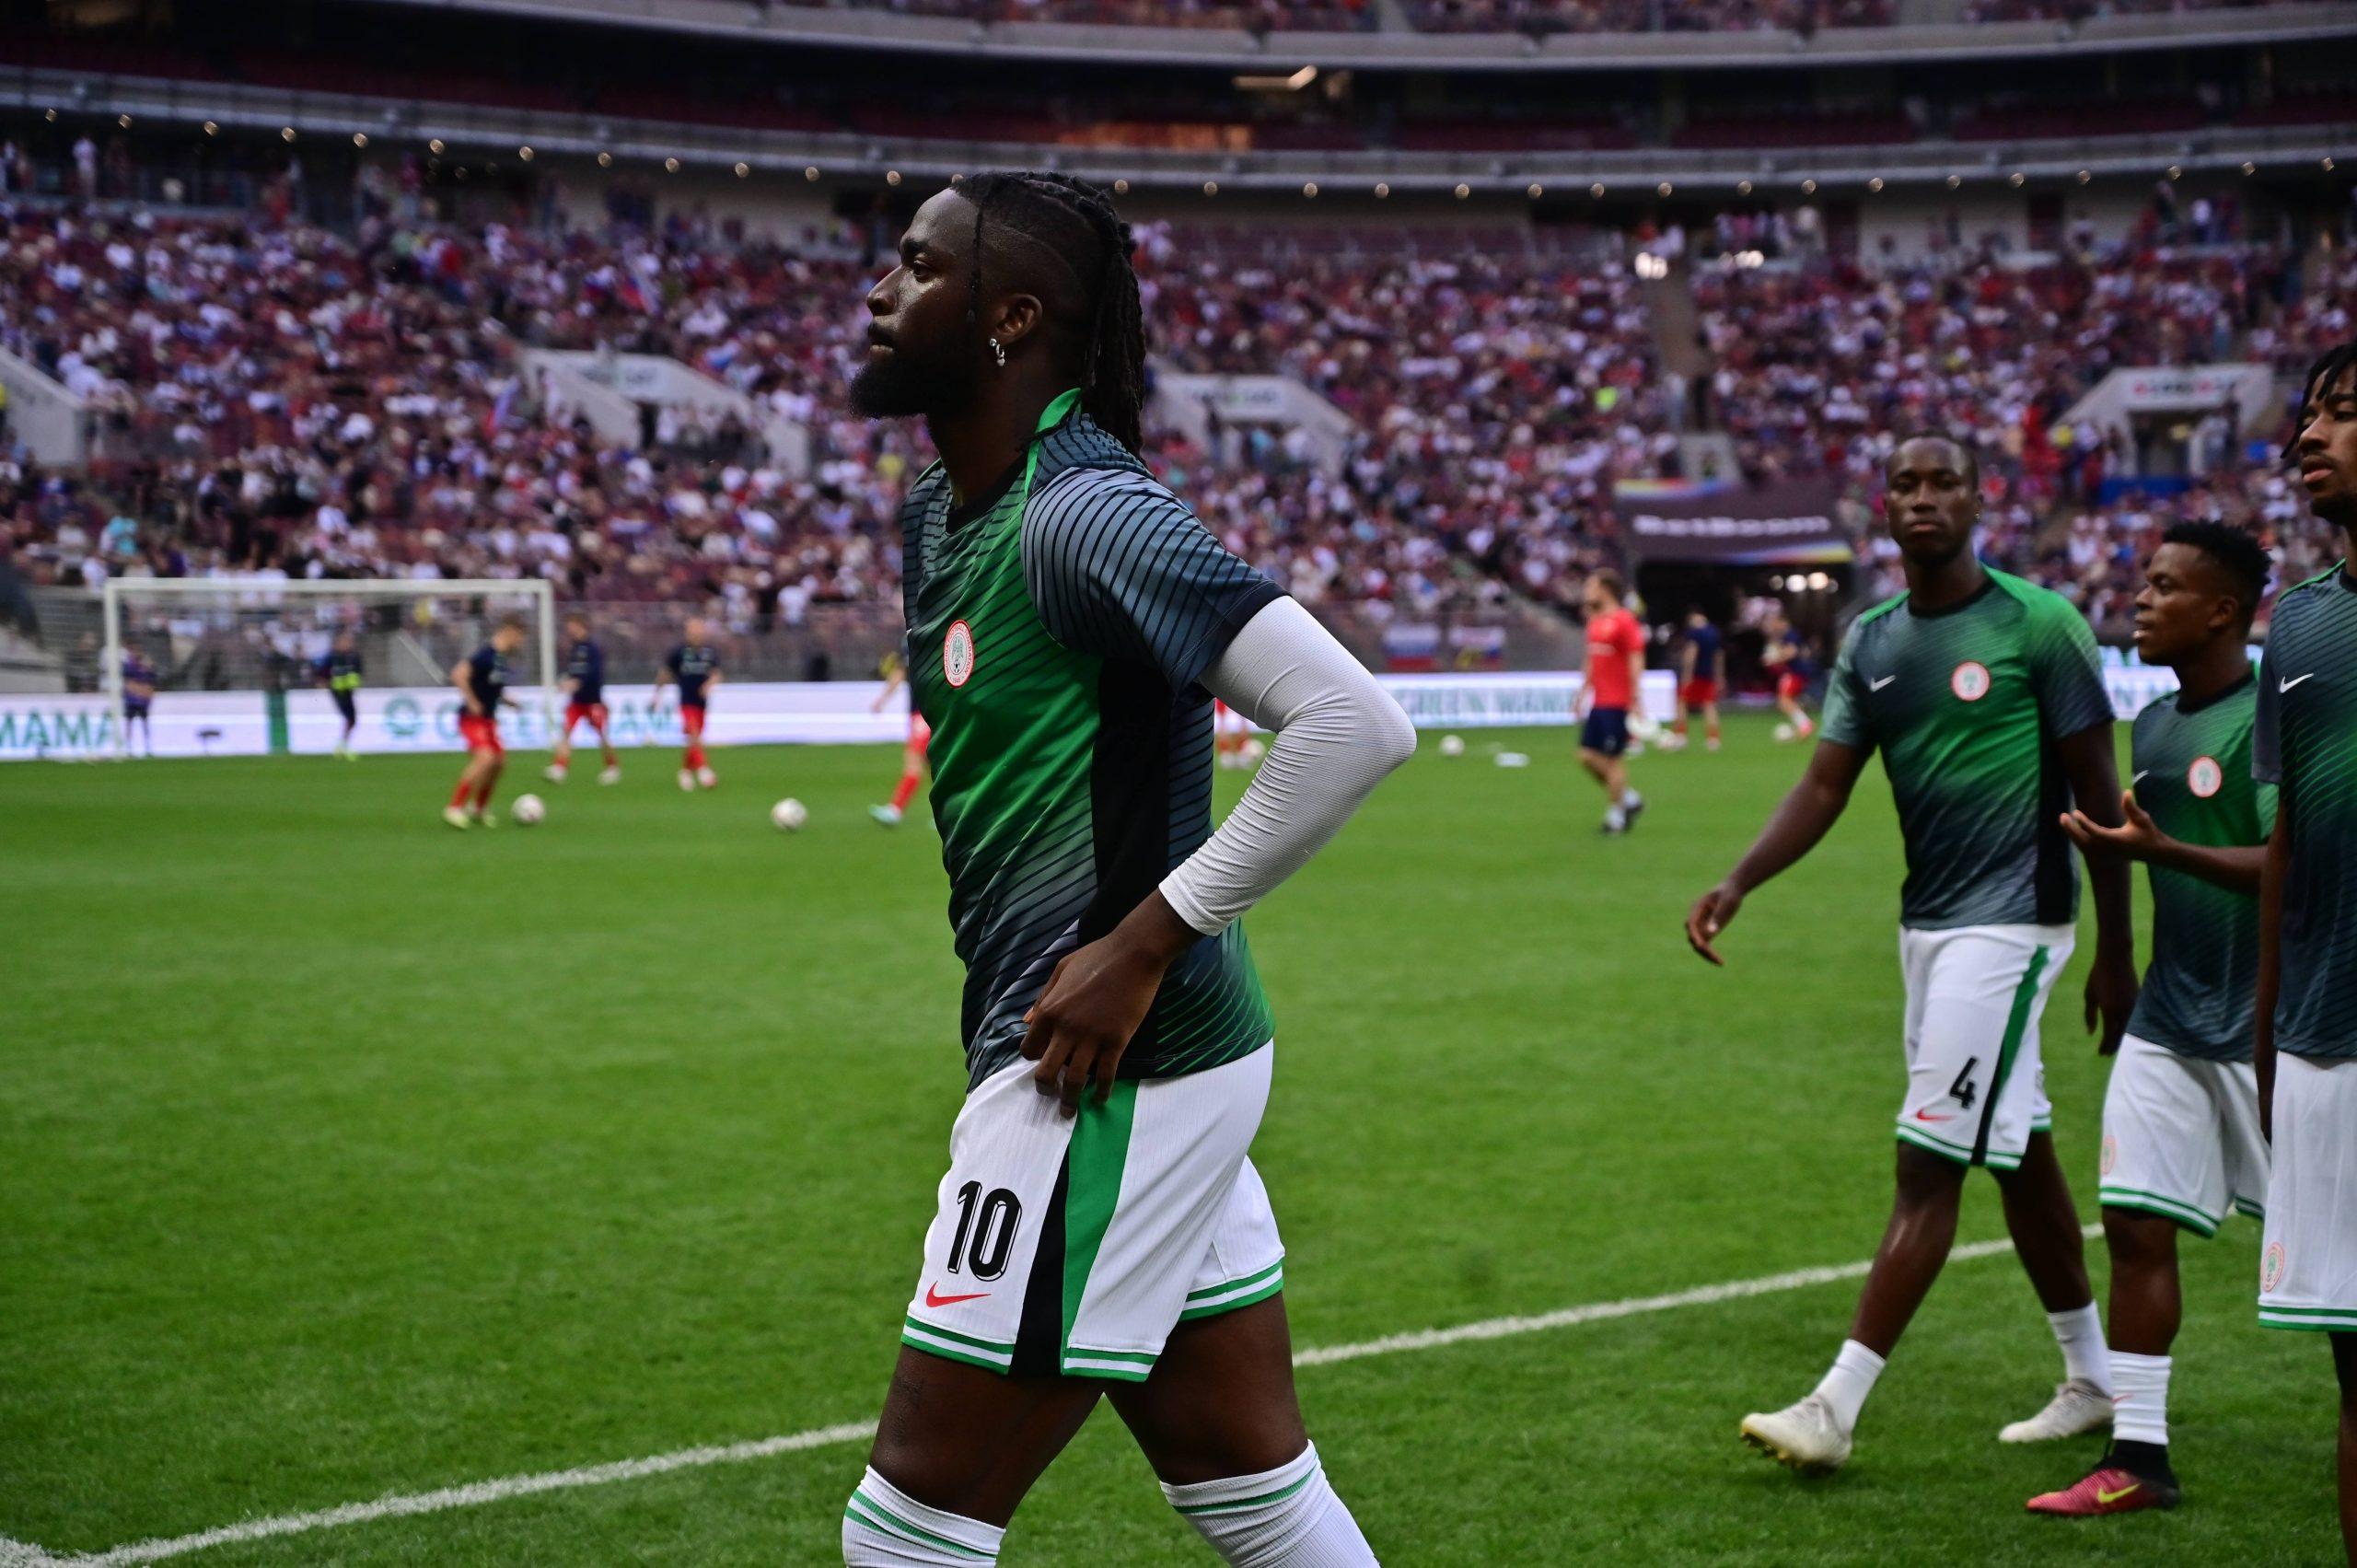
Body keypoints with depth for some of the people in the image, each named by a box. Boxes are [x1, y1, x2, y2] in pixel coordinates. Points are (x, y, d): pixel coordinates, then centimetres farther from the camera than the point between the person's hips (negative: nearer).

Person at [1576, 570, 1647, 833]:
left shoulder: (1625, 621, -11)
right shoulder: (1595, 622, 14)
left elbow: (1636, 662, -15)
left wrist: (1635, 701, -19)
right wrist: (1582, 695, 23)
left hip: (1617, 705, -8)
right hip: (1598, 702, 8)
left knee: (1611, 759, -3)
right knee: (1587, 756, 7)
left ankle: (1616, 816, 8)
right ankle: (1629, 799, 20)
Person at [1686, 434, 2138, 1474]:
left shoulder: (2040, 625, -9)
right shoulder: (1870, 644, 9)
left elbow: (2097, 795, -6)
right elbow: (1824, 786, 5)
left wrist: (2115, 955, -4)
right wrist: (1736, 884, -11)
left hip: (2009, 923, -7)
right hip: (1926, 922, 7)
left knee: (1928, 1167, -9)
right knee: (2020, 1154, 16)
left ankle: (1836, 1409, -9)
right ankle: (2092, 1380, 30)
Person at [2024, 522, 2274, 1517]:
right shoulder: (2154, 723, 12)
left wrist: (2163, 852, -30)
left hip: (2264, 1024, -7)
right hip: (2168, 1019, 7)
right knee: (2135, 1224, 1)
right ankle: (2137, 1458, 7)